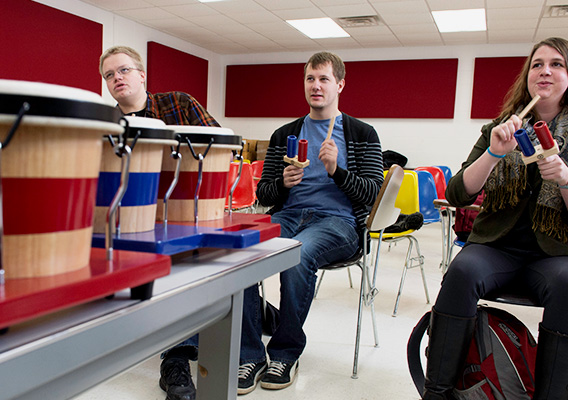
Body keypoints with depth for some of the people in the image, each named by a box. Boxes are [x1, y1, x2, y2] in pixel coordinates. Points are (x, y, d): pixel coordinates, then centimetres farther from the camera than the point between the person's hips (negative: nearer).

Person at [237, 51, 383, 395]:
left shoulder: (363, 135, 12)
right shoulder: (285, 135, 20)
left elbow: (374, 192, 2)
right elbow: (263, 194, 16)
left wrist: (336, 170, -12)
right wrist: (283, 182, -6)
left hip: (338, 220, -3)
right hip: (286, 216, 3)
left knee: (297, 254, -36)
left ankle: (286, 354, -13)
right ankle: (250, 356, -17)